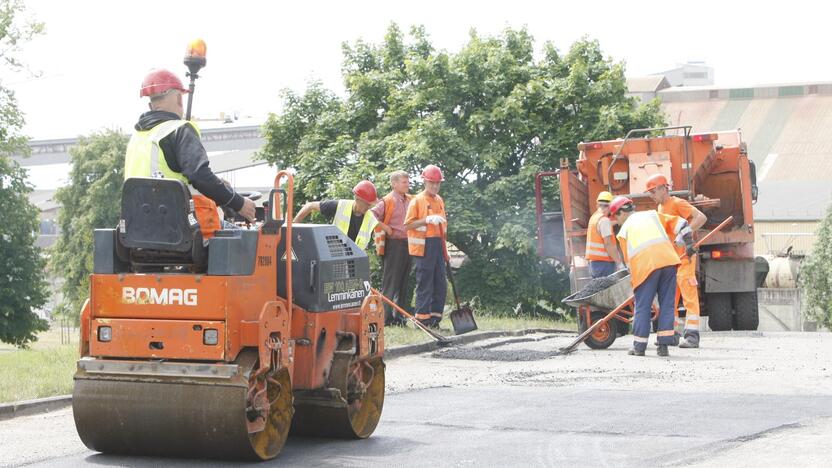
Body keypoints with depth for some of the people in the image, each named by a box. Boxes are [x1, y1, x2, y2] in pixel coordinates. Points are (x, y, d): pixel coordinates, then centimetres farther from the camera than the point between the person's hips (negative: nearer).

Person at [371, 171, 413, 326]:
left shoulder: (410, 200, 12)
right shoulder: (387, 201, -7)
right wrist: (385, 228, -13)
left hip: (407, 244, 7)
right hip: (393, 245, -7)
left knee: (403, 282, 10)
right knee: (390, 282, -5)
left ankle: (399, 316, 16)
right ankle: (386, 317, -3)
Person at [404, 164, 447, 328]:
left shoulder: (439, 200, 17)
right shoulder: (417, 201, -5)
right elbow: (408, 225, -10)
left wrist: (444, 247, 23)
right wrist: (427, 220, -22)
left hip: (438, 245, 7)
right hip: (423, 246, -7)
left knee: (440, 283, 6)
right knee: (425, 283, -7)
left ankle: (435, 317, 13)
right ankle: (422, 318, -2)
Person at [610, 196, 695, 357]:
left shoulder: (624, 229, 20)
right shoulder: (652, 215, 27)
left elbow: (628, 259, 17)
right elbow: (679, 224, 20)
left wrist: (634, 276, 26)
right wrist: (688, 243, 27)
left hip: (644, 266, -2)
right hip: (668, 259, 2)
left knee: (642, 306, 7)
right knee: (667, 304, 8)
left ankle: (639, 347, 9)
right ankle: (663, 346, 4)